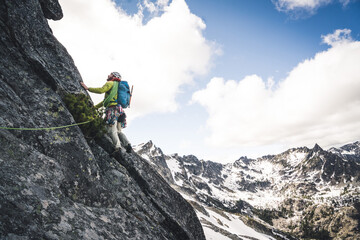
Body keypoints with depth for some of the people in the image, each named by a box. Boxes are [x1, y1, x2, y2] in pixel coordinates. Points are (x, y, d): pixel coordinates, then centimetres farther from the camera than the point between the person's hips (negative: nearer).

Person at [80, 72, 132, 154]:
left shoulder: (110, 83, 7)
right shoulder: (117, 86, 33)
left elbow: (101, 90, -12)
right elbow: (106, 100, 34)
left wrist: (87, 88, -3)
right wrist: (95, 107, 34)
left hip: (113, 109, -8)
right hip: (119, 110, 8)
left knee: (111, 130, -12)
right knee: (118, 131, 10)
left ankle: (118, 147, -23)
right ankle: (127, 145, -4)